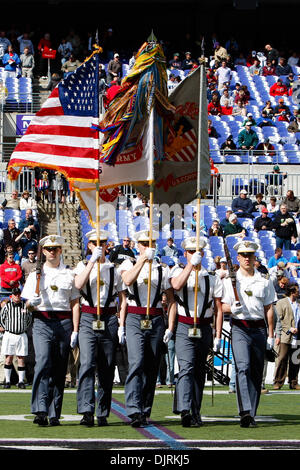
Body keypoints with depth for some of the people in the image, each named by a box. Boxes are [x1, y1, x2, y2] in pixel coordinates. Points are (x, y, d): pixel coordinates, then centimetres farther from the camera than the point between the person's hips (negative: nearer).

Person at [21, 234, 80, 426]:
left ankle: (54, 414, 6)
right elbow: (28, 305, 11)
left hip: (64, 323, 1)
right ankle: (40, 411, -27)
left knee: (59, 370, 1)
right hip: (42, 323, -1)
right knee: (43, 362, -20)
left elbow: (75, 304, 9)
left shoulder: (69, 274, 12)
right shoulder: (36, 274, 12)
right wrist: (32, 303, -13)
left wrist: (75, 331, 1)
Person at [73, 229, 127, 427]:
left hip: (109, 319, 2)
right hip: (88, 319, -2)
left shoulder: (114, 269, 12)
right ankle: (87, 411, -24)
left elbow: (123, 299, 13)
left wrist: (121, 325, 3)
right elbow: (79, 284, -12)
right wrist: (93, 261, -16)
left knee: (107, 369, 2)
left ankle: (103, 414, 9)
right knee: (87, 364, -17)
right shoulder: (83, 266, 10)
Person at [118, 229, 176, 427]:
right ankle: (134, 411, -25)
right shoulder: (129, 264, 8)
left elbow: (172, 300, 13)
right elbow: (128, 280, -15)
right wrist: (143, 259, -21)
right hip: (135, 320, -3)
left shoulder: (162, 270, 12)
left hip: (156, 320, 3)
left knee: (151, 367, 4)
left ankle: (145, 412, 13)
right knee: (136, 363, -18)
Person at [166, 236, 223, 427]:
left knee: (199, 372, 9)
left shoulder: (213, 278, 8)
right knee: (186, 368, -18)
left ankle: (196, 413, 17)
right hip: (184, 328, -3)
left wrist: (218, 337, 4)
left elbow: (219, 309, 8)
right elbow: (176, 285, -20)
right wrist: (191, 264, -25)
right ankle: (185, 410, -30)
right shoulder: (178, 271, 5)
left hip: (204, 329, 3)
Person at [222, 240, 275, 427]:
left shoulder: (265, 281, 10)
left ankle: (252, 414, 9)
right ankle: (245, 412, -29)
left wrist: (271, 335, 7)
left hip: (259, 329, 3)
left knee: (257, 372, 3)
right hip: (240, 328, -3)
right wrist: (232, 308, -16)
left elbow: (269, 309, 11)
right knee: (243, 368, -19)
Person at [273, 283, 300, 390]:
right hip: (285, 337, -4)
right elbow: (279, 320, -2)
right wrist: (289, 329, -11)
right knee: (282, 359, -8)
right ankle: (278, 382, -3)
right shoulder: (281, 303, 4)